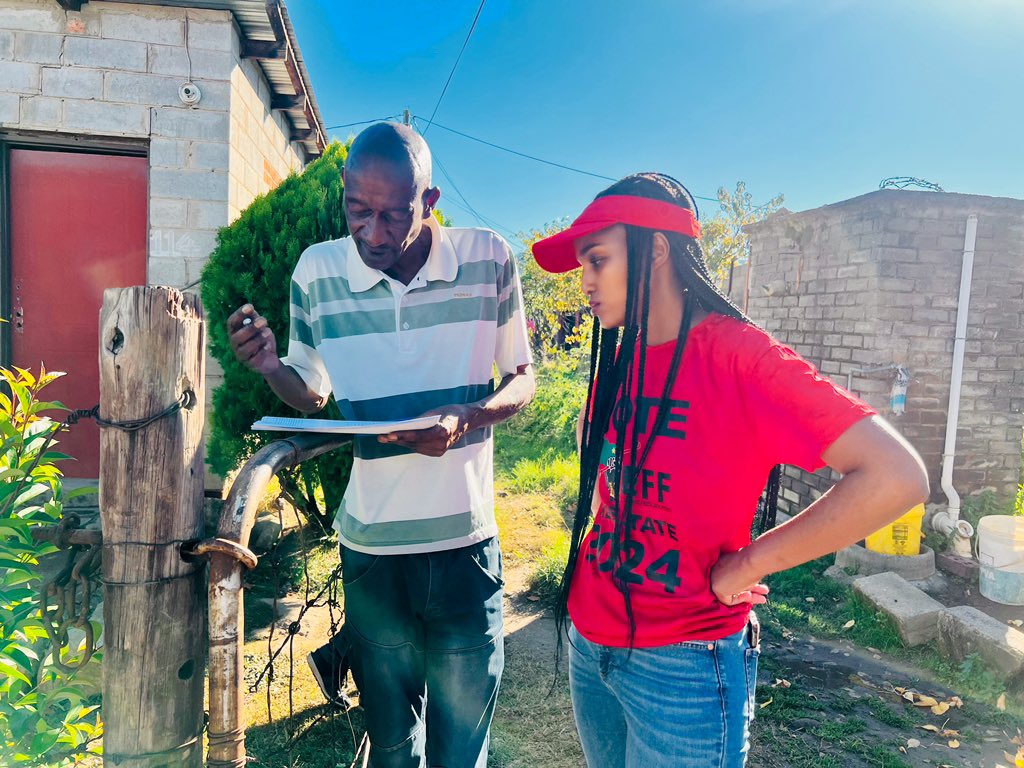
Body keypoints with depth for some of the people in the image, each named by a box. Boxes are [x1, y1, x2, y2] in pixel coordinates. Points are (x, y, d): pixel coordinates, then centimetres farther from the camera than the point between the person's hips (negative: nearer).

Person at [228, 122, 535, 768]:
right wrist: (272, 367, -13)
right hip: (370, 550, 2)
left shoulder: (490, 260, -8)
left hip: (466, 544, -1)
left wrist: (468, 417, -18)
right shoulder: (317, 271, -4)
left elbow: (523, 379, 2)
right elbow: (311, 394, 9)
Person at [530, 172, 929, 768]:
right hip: (589, 640, 7)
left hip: (681, 667, -6)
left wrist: (743, 566, -19)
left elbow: (897, 478, -25)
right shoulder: (619, 357, 1)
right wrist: (600, 514, 7)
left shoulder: (736, 355, -19)